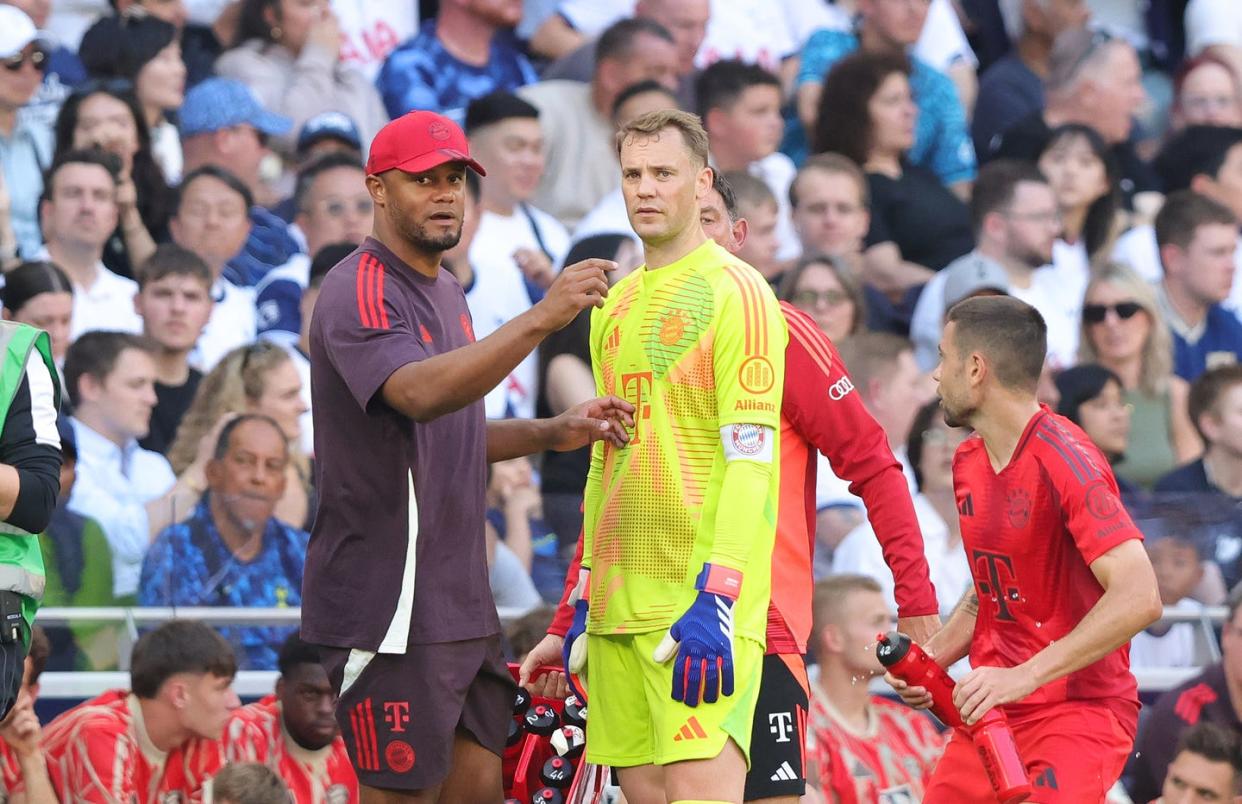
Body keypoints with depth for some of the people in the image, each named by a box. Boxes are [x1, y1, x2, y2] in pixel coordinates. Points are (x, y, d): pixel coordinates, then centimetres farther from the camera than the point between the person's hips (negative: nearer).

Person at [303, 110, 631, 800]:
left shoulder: (445, 291, 17)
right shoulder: (360, 292, -13)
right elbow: (419, 393, -33)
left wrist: (554, 433, 11)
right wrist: (540, 320, -41)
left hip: (462, 605, 9)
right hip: (388, 607, -9)